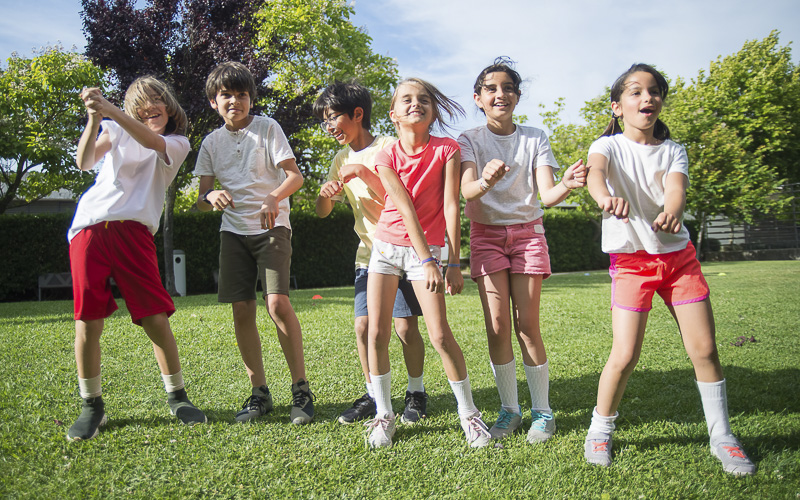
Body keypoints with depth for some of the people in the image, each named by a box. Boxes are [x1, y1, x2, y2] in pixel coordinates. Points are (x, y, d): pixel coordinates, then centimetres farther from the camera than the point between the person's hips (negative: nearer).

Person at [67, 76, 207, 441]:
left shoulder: (177, 143, 15)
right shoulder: (116, 131, 19)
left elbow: (151, 141, -9)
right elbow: (84, 161, 2)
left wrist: (109, 109, -21)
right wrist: (94, 117, -12)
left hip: (132, 230, -1)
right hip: (89, 229, 2)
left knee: (155, 318, -7)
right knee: (88, 321, -1)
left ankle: (177, 397, 10)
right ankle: (91, 406, 14)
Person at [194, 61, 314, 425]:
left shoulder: (267, 128, -1)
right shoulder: (211, 142, 9)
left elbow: (295, 176, -8)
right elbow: (201, 199, 6)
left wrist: (273, 199, -28)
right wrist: (211, 196, -18)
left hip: (271, 227, -4)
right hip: (233, 231, 4)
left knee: (278, 303, -18)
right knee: (242, 310, 0)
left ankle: (301, 389, -7)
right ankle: (259, 392, 12)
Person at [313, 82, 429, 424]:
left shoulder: (389, 147, -8)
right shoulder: (343, 159, 11)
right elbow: (322, 211, 13)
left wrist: (364, 172, -22)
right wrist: (326, 193, -9)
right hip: (368, 252, 6)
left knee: (406, 327, -4)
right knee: (363, 326, 1)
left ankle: (416, 393, 16)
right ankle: (373, 396, 17)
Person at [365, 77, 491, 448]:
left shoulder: (447, 150, -5)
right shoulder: (386, 157, -3)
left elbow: (451, 208, -10)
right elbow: (406, 209, -12)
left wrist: (454, 263, -14)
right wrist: (426, 261, -17)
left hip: (427, 249, -2)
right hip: (387, 246, 2)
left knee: (440, 335, -8)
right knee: (377, 334, 0)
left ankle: (468, 412, 11)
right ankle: (384, 414, 15)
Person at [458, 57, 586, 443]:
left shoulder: (535, 139, 2)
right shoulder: (470, 140, 0)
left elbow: (547, 194, -10)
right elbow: (466, 191, -19)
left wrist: (567, 185, -34)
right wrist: (485, 180, -43)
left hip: (527, 232, 0)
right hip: (486, 234, 0)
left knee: (527, 325, -4)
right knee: (497, 326, -4)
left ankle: (542, 411, 9)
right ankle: (509, 409, 11)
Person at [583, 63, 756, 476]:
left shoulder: (673, 151, 4)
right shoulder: (609, 146, -3)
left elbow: (676, 187, -17)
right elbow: (595, 172, -27)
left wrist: (672, 211, -42)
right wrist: (605, 196, -52)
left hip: (678, 255, 3)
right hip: (630, 259, -3)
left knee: (704, 349, 1)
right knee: (625, 354, -9)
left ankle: (721, 437, 20)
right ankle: (599, 430, 14)